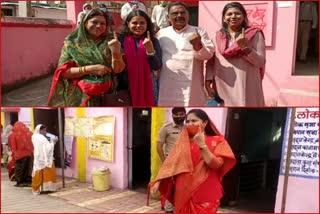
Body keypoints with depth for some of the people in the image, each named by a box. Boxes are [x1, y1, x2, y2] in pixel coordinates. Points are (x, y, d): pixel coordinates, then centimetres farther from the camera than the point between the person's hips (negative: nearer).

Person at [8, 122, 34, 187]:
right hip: (30, 154, 3)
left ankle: (20, 182, 8)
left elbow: (12, 147, -1)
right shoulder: (30, 133, 2)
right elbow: (33, 144, 7)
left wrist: (14, 153, 9)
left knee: (19, 169, 6)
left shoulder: (12, 135, -4)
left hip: (19, 155, -3)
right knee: (28, 168, 12)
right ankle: (28, 181, 14)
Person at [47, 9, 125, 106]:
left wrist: (116, 51, -21)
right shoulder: (72, 43, 1)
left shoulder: (108, 43, 5)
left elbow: (117, 69, -3)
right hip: (80, 97, -1)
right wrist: (91, 69, -14)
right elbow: (64, 71, -5)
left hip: (106, 96, 1)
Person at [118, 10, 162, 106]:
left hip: (147, 87, 1)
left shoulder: (152, 41, 2)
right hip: (126, 86, -1)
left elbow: (157, 66, -8)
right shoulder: (121, 39, -2)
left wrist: (150, 50, -19)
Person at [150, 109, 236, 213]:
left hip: (205, 194, -3)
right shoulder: (183, 142, 8)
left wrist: (202, 145, -18)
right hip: (184, 192, 3)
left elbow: (216, 165, -13)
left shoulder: (217, 141, -1)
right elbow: (171, 163, 2)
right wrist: (158, 181, -7)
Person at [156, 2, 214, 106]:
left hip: (191, 86, -2)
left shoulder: (199, 32, 4)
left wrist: (197, 45, -23)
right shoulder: (162, 34, 9)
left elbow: (208, 54, -6)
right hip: (168, 87, 2)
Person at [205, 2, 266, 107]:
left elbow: (260, 62, -2)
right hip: (223, 87, 3)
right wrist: (208, 82, 1)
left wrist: (245, 47, -14)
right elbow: (211, 62, 12)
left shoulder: (255, 35, 4)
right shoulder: (217, 37, 13)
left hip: (246, 87, -2)